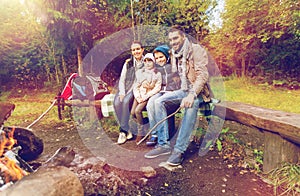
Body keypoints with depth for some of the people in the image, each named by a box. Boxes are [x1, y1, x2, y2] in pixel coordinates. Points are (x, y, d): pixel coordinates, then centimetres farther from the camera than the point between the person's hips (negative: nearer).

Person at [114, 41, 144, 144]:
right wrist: (122, 93, -7)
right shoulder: (128, 63, 14)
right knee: (117, 102, -25)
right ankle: (127, 131, -19)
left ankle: (123, 131, -21)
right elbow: (122, 79, 9)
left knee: (126, 101, -31)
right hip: (126, 88, 4)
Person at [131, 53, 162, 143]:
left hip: (149, 96, -4)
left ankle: (140, 132, -6)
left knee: (138, 110, -24)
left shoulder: (157, 74, 2)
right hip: (139, 95, 4)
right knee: (132, 112, -16)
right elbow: (136, 86, 11)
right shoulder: (140, 72, 14)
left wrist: (146, 96, -16)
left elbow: (157, 88, -6)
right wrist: (138, 96, -5)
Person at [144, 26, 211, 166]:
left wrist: (192, 94, -35)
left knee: (191, 105, -38)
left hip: (197, 91, -6)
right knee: (159, 101, -16)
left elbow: (202, 75, -20)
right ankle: (163, 144, -15)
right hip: (183, 90, 6)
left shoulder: (196, 50, -9)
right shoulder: (174, 54, 13)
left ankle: (179, 150, -30)